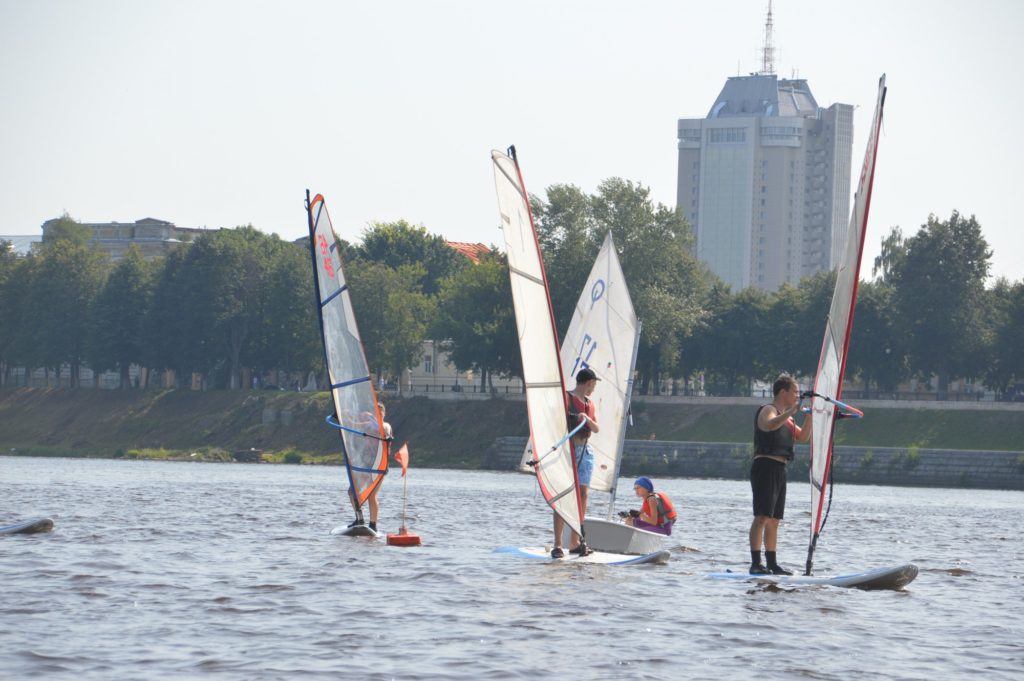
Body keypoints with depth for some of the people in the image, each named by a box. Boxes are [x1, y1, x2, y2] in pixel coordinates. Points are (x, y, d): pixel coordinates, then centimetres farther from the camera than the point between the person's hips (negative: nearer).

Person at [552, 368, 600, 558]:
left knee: (583, 494, 2)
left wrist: (587, 419, -7)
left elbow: (596, 429, 12)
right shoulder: (566, 398, -4)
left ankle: (575, 542, 8)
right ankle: (558, 545, -11)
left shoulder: (589, 403, 18)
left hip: (585, 451, 7)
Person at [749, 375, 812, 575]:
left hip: (779, 469, 10)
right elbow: (770, 425, -28)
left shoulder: (786, 416, 23)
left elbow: (802, 437, 23)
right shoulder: (768, 411, -6)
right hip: (765, 466, -10)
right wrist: (793, 411, -35)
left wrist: (809, 416, 11)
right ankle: (756, 564, -19)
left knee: (774, 520, 10)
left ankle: (772, 564, 13)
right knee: (762, 517, -14)